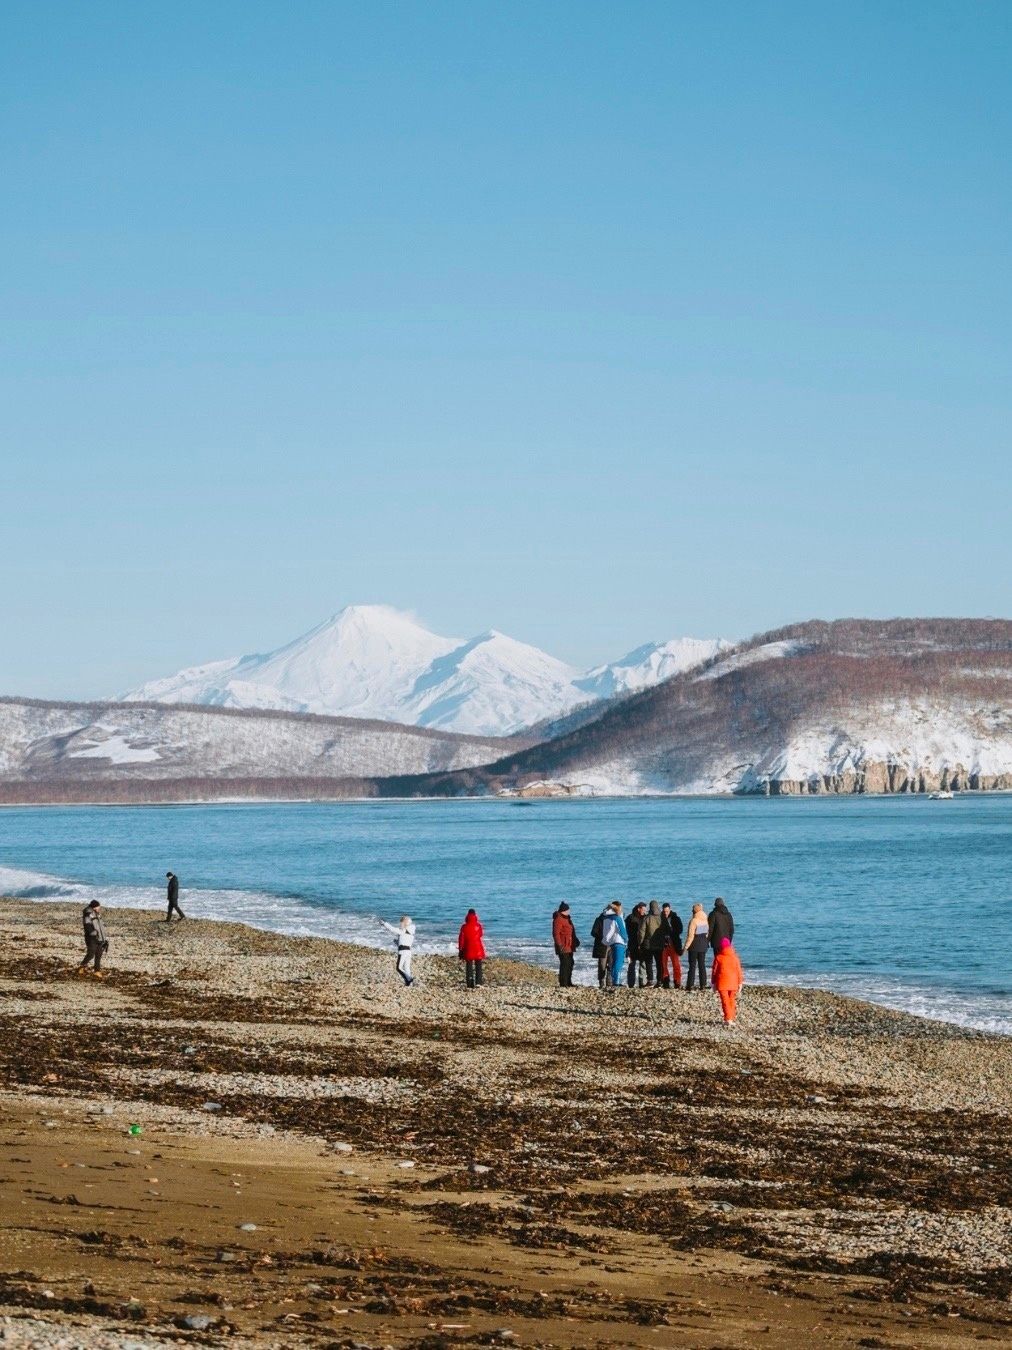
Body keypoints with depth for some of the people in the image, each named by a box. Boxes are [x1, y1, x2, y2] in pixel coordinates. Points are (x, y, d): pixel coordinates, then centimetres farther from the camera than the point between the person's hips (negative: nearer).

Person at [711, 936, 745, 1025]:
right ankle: (731, 1019, 16)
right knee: (732, 1001, 14)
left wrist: (713, 983, 11)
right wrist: (740, 983, 13)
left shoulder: (718, 957, -4)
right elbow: (739, 971, 5)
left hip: (722, 983, -3)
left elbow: (714, 971, 1)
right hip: (733, 983, 3)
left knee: (725, 1001, -4)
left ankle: (728, 1019, -15)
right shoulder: (735, 957, 3)